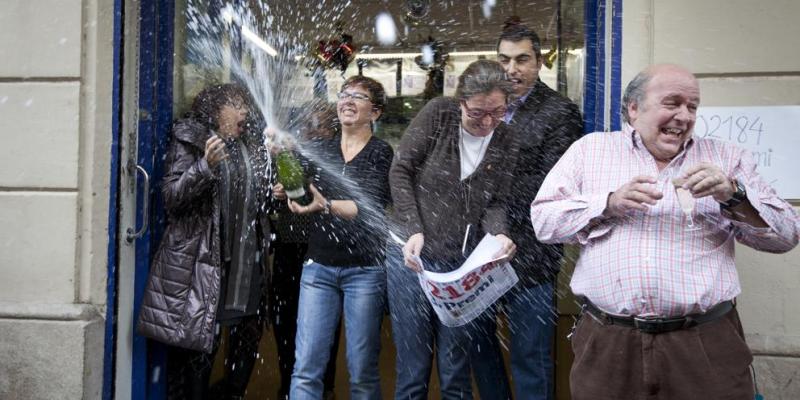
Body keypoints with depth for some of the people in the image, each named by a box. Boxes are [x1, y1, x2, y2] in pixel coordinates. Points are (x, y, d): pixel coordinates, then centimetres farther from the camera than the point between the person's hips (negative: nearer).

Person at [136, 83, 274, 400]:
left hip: (246, 261, 6)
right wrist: (205, 166, -26)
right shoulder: (191, 140, -3)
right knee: (199, 345, -2)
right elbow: (171, 197, -13)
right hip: (202, 260, -6)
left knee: (249, 336, 12)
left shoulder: (252, 145, 13)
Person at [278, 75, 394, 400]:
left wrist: (326, 206, -30)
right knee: (306, 367, 0)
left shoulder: (381, 153, -1)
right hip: (318, 266, 3)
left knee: (362, 370, 4)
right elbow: (296, 200, 5)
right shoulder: (319, 150, 11)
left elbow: (371, 207, -15)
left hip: (365, 269, -3)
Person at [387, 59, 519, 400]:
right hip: (413, 254, -2)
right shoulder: (438, 114, -7)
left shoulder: (507, 145, 0)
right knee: (413, 366, 5)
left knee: (456, 369, 9)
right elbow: (400, 171, -5)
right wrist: (415, 231, -13)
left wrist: (498, 234, -19)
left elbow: (495, 203, 4)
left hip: (462, 262, 2)